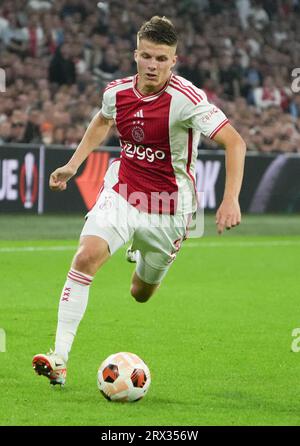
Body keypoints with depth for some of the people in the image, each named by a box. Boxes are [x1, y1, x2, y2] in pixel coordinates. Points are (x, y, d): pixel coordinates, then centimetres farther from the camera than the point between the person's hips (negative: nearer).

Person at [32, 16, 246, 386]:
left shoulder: (186, 99, -23)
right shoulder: (117, 91, -6)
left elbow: (234, 142, -25)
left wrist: (230, 200, -34)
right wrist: (74, 164, 15)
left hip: (168, 209, -2)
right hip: (121, 192, 2)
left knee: (140, 293, 14)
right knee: (85, 257, -24)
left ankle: (143, 257, 55)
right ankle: (59, 359, -24)